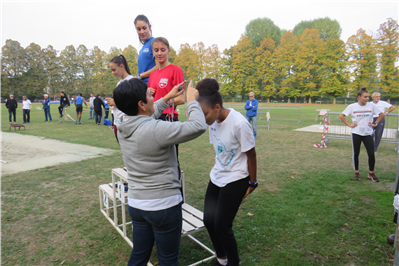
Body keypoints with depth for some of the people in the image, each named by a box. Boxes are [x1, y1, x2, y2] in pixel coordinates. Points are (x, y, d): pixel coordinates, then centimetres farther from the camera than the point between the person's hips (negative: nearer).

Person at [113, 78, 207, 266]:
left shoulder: (123, 127, -2)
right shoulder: (157, 130, -26)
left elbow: (146, 117, 19)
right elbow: (198, 126, -24)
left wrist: (167, 98, 22)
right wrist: (192, 101, -7)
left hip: (135, 204, 7)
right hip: (164, 206, -7)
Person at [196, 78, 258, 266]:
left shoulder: (239, 123, -24)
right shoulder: (213, 121, -5)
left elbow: (251, 154, -14)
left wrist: (252, 183, -5)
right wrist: (219, 170, 14)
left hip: (235, 180, -7)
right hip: (217, 176, 7)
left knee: (221, 226, -1)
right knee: (209, 221, 12)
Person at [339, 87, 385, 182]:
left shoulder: (372, 106, -1)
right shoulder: (352, 106, -4)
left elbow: (381, 114, 13)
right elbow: (341, 116, 2)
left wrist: (375, 123, 3)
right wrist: (349, 124, -5)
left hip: (368, 133, 1)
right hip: (356, 133, -1)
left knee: (371, 154, -3)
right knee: (356, 153, 7)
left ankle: (371, 173, 16)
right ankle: (356, 172, 22)